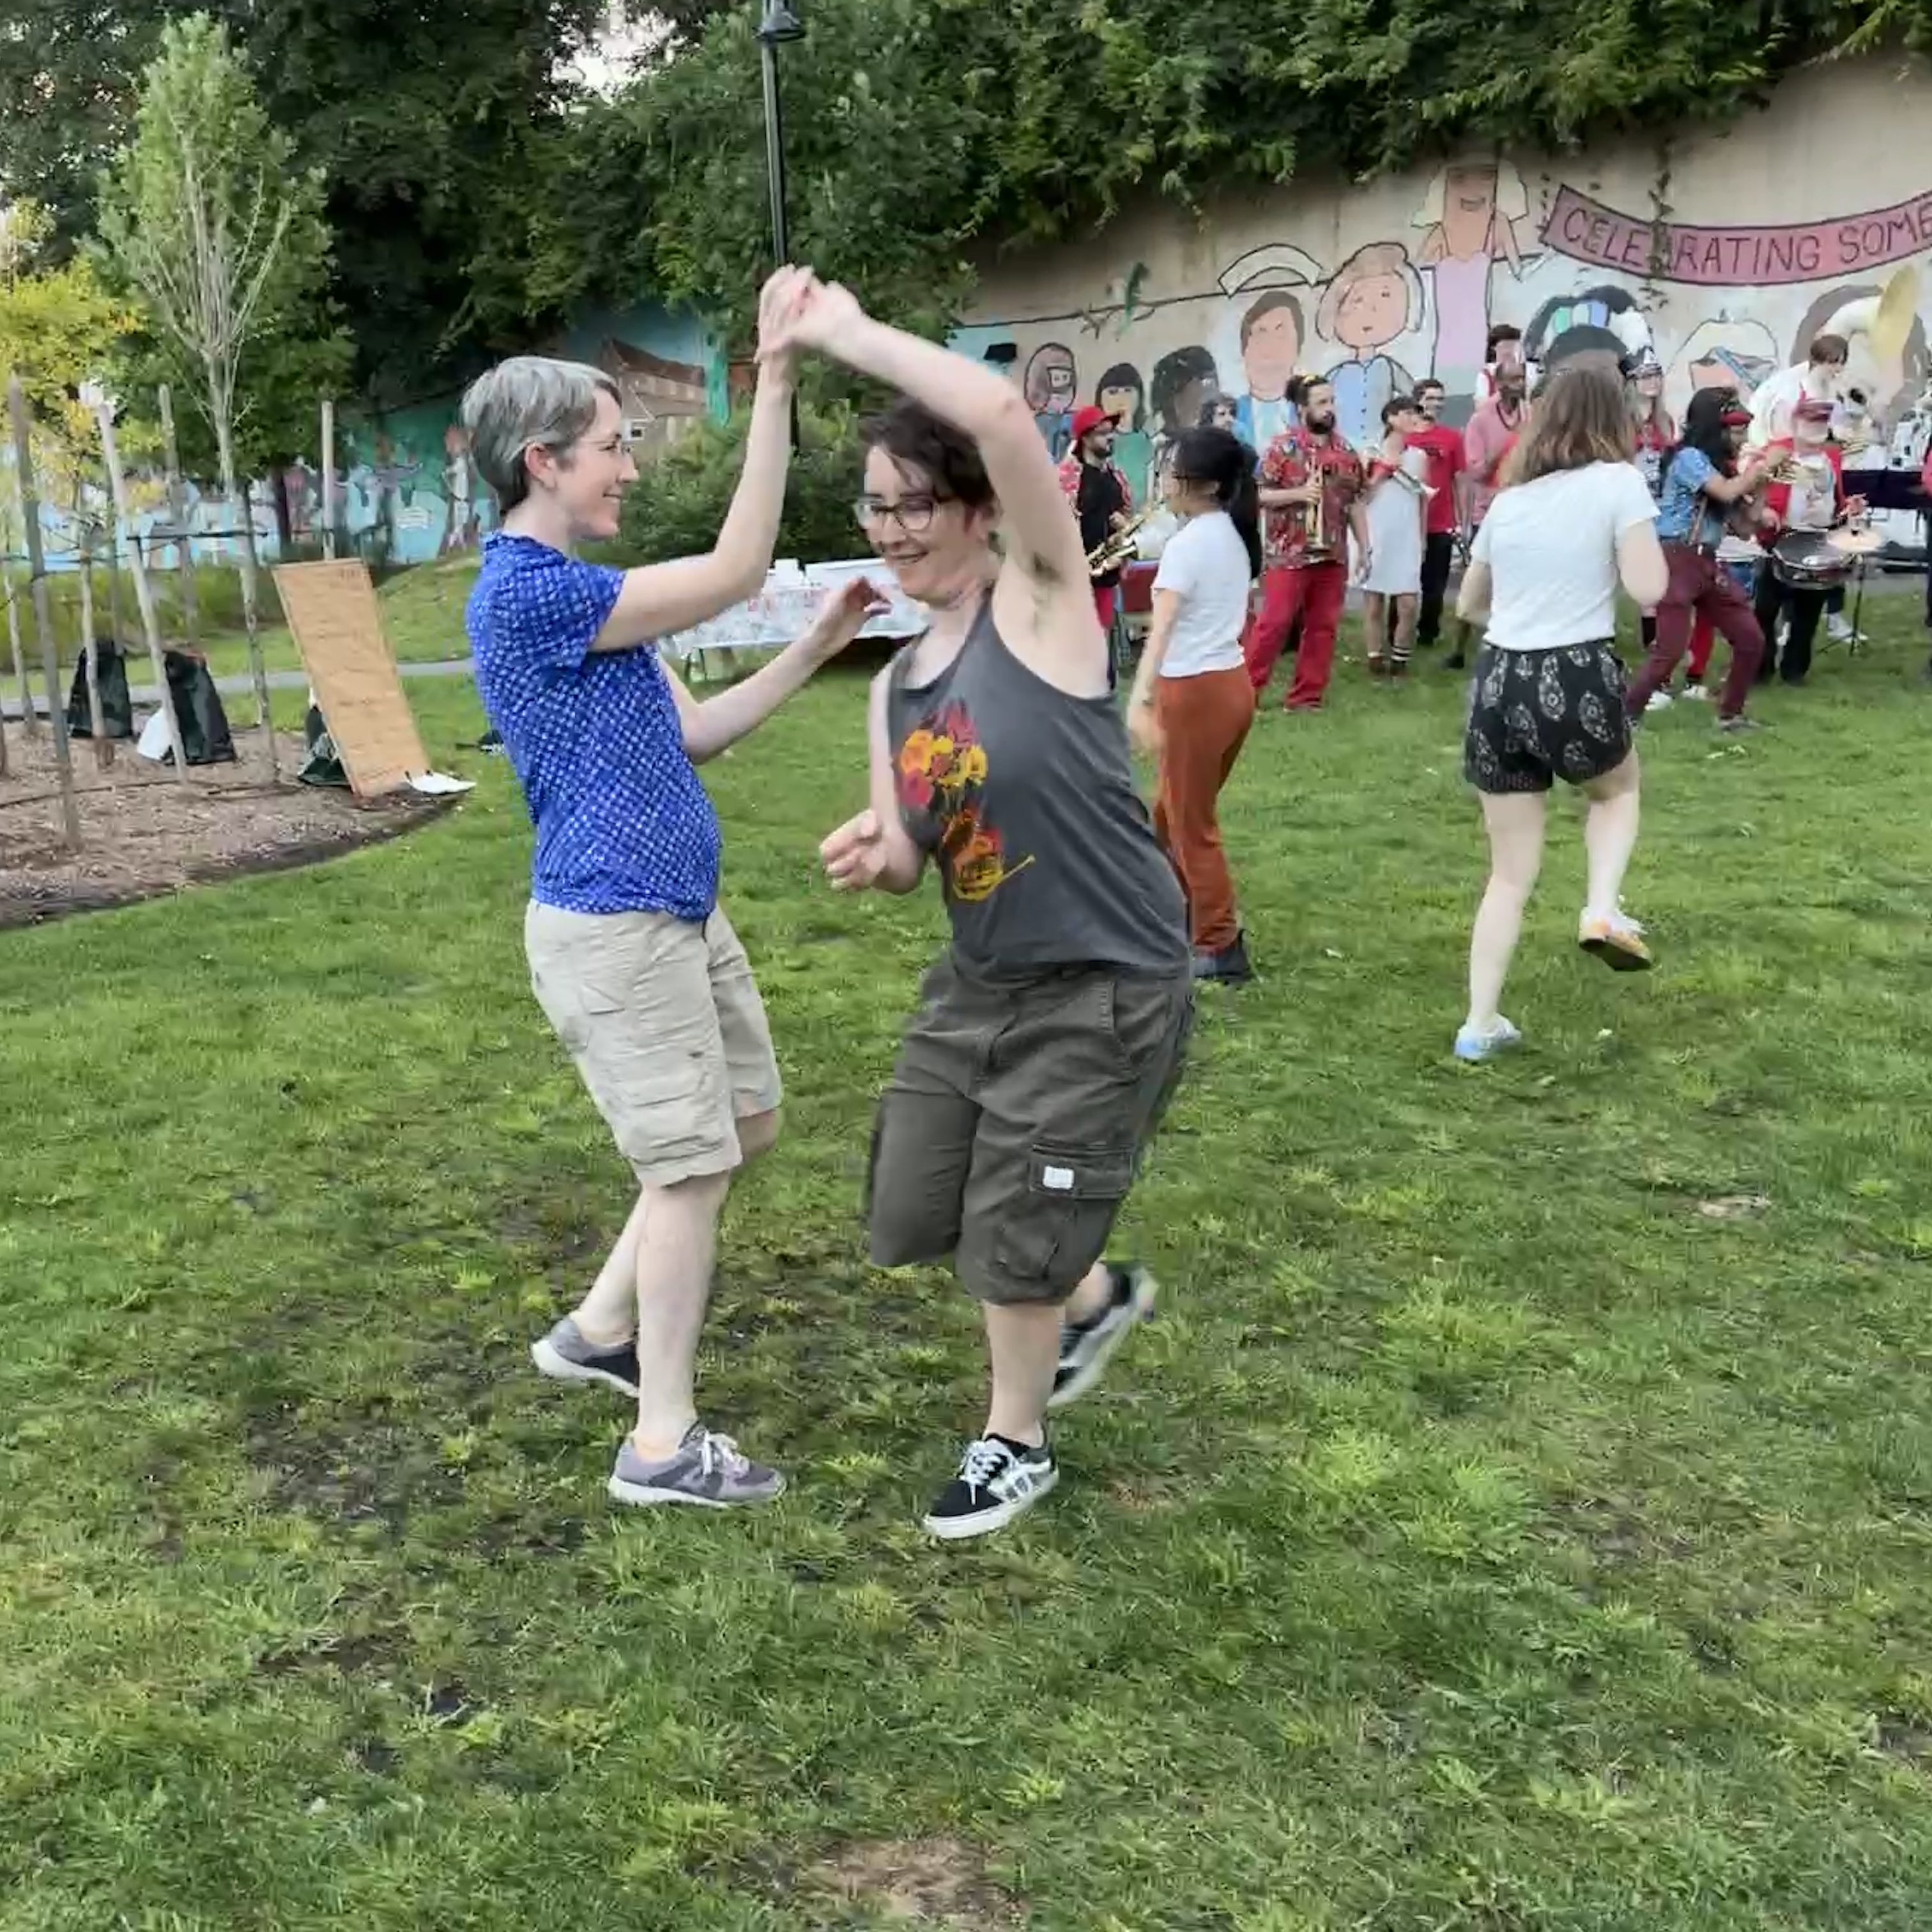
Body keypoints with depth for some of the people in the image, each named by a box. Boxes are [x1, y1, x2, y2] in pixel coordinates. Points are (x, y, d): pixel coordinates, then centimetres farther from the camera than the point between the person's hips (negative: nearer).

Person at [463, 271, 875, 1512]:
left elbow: (697, 731, 14)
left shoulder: (586, 596, 15)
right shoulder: (526, 590, -17)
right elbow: (734, 573, -21)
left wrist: (817, 647, 6)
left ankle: (601, 1329, 31)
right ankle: (664, 1443, 13)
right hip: (611, 929, -10)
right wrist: (774, 386, -22)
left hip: (680, 915, 10)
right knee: (692, 1165, -2)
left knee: (747, 1126, 17)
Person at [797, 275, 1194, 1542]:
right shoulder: (895, 688, 6)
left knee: (1014, 1231, 5)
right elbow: (908, 857, 12)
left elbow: (1000, 413, -31)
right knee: (914, 1213, 16)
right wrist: (870, 858, -12)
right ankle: (1099, 1296, 45)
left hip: (1109, 987, -8)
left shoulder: (1042, 599, -15)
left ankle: (1016, 1444, 35)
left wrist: (847, 334, -20)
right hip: (981, 980, 8)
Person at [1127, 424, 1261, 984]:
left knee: (1193, 825, 3)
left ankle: (1222, 949, 10)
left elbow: (1161, 626, -32)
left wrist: (1138, 700, -42)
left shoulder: (1188, 544, -18)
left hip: (1195, 691, -9)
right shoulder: (1233, 535, 9)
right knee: (1170, 811, 23)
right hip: (1231, 683, 9)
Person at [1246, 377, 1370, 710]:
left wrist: (1365, 548, 9)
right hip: (1289, 554, -5)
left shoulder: (1346, 452, 10)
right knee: (1273, 623, -5)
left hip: (1333, 555, 5)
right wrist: (1298, 494, -19)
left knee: (1323, 627, 6)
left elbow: (1355, 502, 14)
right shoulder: (1283, 446, -5)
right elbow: (1257, 494, -7)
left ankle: (1307, 695, 14)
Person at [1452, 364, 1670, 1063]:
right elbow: (1649, 589, -10)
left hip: (1499, 681, 4)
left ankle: (1480, 1024, 14)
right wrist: (1641, 539, 9)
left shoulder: (1508, 497, 13)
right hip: (1577, 679, -4)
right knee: (1618, 789, 30)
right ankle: (1603, 911, 6)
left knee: (1511, 873, 14)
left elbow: (1468, 605, 22)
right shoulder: (1617, 481, -3)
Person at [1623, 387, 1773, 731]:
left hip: (1708, 562, 9)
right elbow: (1727, 492, -21)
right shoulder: (1689, 457, -8)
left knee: (1751, 640, 9)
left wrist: (1758, 477, 4)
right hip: (1677, 561, -9)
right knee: (1670, 651, -15)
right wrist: (1756, 471, -4)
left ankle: (1730, 713, 23)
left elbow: (1745, 518, 15)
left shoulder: (1722, 465, 17)